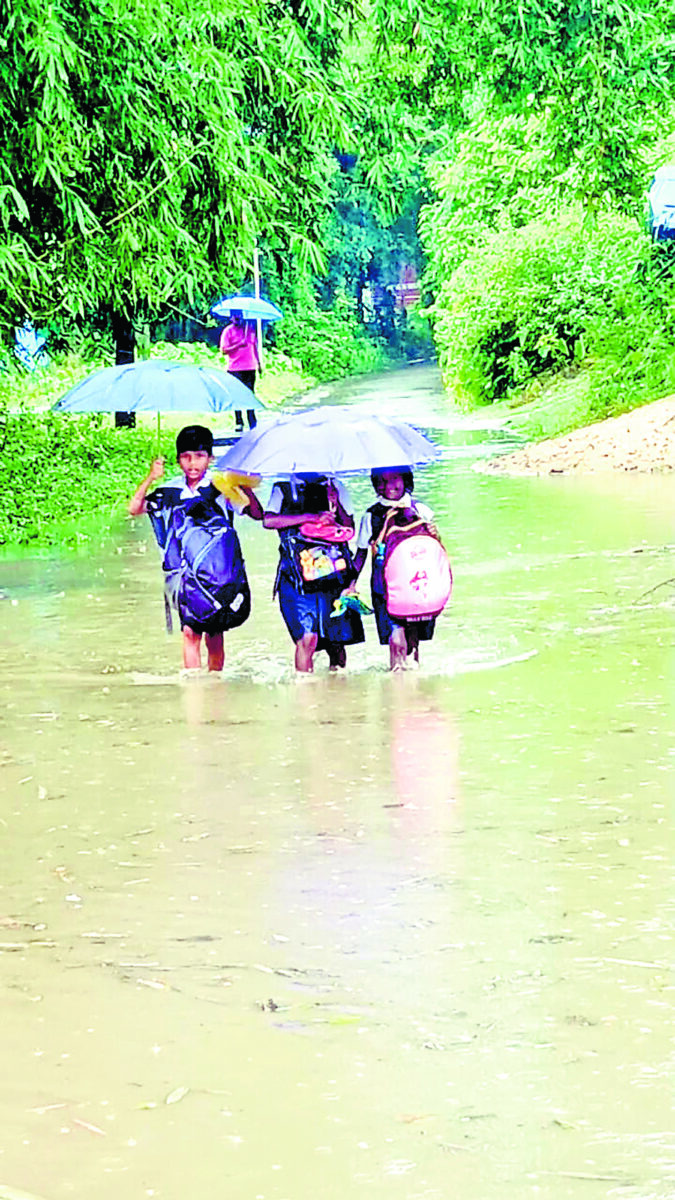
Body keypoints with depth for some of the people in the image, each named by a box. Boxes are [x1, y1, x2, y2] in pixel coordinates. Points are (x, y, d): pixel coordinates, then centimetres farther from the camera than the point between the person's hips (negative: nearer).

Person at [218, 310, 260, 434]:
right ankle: (238, 422, 5)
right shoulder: (228, 331, 0)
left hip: (250, 368, 3)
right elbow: (223, 350, -6)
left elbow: (254, 346, 21)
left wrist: (258, 362, 18)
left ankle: (253, 423, 8)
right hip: (235, 369, -3)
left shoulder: (250, 328, 13)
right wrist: (239, 345, -16)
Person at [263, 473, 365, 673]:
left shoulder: (335, 488, 16)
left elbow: (349, 530, 11)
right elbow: (268, 520, -7)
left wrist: (336, 504, -6)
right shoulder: (283, 489, 9)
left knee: (336, 640, -1)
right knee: (307, 638, -14)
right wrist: (311, 517, -12)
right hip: (298, 574, -2)